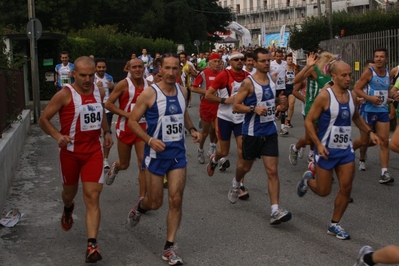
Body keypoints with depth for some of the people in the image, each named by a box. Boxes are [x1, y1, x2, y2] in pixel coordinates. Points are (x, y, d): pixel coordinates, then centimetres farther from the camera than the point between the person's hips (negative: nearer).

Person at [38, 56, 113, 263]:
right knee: (70, 192, 19)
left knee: (92, 197, -8)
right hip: (70, 152, -2)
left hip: (93, 151, 2)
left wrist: (106, 132, 7)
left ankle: (92, 245, -10)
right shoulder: (65, 95, -15)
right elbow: (43, 119, -9)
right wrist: (58, 136, -25)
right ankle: (68, 209, 57)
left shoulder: (99, 92, 0)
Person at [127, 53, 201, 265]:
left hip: (178, 152, 4)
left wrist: (192, 130, 4)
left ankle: (169, 247, 10)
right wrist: (150, 140, -23)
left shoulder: (182, 91, 3)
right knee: (155, 203, 6)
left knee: (176, 200, -2)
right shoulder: (149, 93, -13)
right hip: (156, 154, -4)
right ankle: (139, 207, 44)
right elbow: (132, 121, -10)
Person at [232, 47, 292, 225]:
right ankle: (236, 184, 51)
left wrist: (280, 105, 0)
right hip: (252, 132, -4)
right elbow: (236, 106, -13)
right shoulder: (248, 82, -13)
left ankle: (275, 211, -7)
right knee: (246, 166, 17)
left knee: (272, 171, -5)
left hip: (270, 132, 4)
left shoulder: (272, 79, 5)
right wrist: (254, 109, -26)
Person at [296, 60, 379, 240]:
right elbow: (308, 121, -13)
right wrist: (318, 144, -21)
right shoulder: (325, 96, -15)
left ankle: (334, 225, 17)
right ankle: (308, 179, 39)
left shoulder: (352, 96, 4)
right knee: (324, 191, 5)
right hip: (327, 150, -5)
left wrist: (369, 132, 8)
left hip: (346, 149, 5)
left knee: (346, 189, 0)